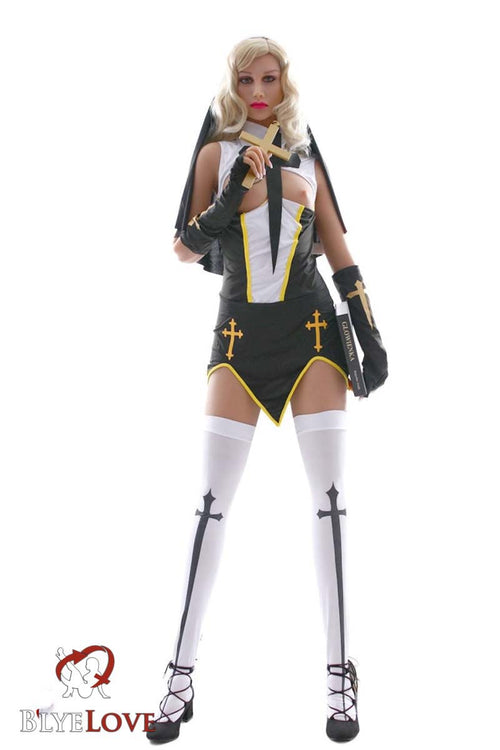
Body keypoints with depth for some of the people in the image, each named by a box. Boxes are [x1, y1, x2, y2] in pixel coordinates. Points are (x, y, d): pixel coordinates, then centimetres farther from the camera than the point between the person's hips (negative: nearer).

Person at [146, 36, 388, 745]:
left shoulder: (304, 155, 12)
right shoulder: (217, 152, 6)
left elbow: (338, 249, 13)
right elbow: (184, 248, 5)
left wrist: (370, 333, 7)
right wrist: (223, 212, -15)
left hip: (311, 327, 2)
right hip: (241, 330, -1)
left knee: (329, 495, -2)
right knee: (211, 500, -3)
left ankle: (339, 670, 8)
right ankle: (182, 673, 8)